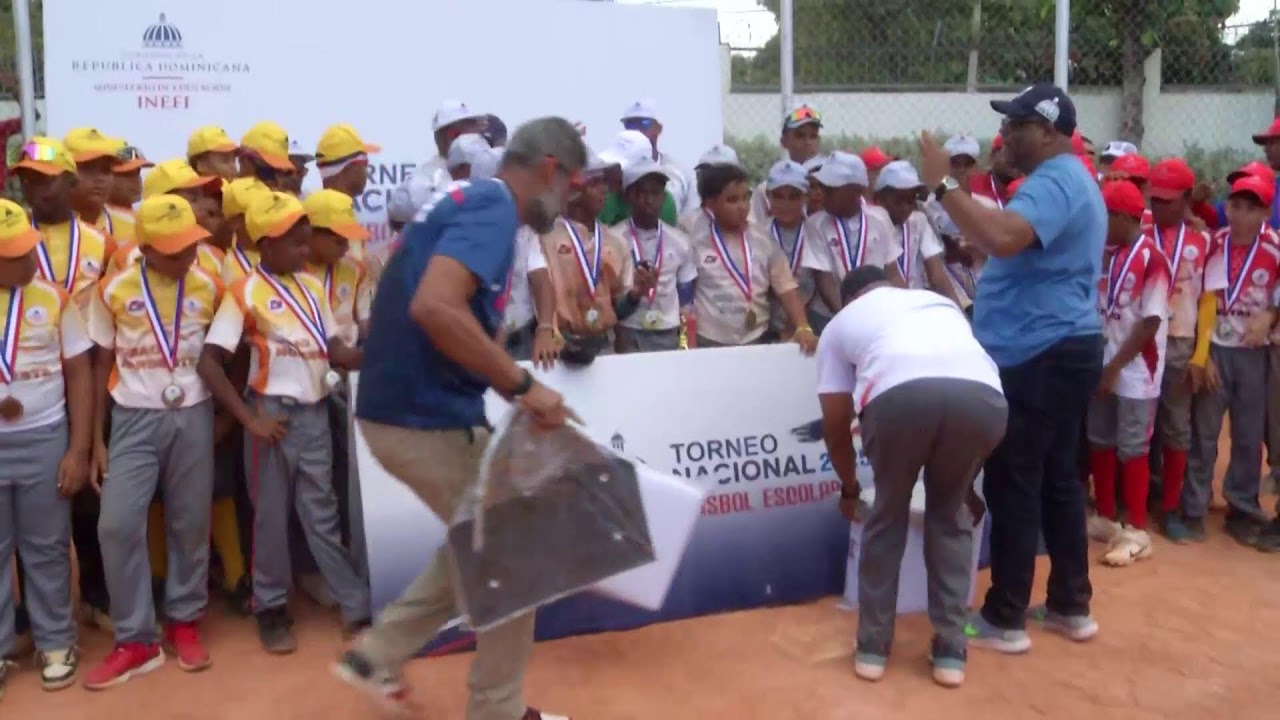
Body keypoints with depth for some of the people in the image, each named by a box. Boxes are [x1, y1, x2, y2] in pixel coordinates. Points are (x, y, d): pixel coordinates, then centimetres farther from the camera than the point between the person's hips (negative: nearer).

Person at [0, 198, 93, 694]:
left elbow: (79, 373, 2)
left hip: (45, 439, 0)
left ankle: (55, 642, 23)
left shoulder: (54, 298, -1)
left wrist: (78, 450, -3)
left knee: (46, 547, 9)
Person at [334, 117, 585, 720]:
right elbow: (434, 308, -32)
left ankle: (377, 654, 28)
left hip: (412, 408, 10)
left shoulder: (470, 202, 15)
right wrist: (521, 384, -26)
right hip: (426, 417, -10)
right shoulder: (494, 209, -15)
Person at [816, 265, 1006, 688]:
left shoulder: (841, 321, 33)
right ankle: (950, 654, 27)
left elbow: (835, 428, 31)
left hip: (899, 394, -2)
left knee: (888, 516, 23)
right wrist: (966, 484, 59)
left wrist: (849, 487, 50)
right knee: (950, 515, 26)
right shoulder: (940, 302, 42)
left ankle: (872, 649, 29)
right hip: (982, 396, 3)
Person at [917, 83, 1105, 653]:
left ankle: (1005, 619, 5)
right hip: (1065, 349, 11)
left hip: (1037, 355, -11)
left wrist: (943, 186, -29)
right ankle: (1071, 606, 23)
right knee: (1058, 479, 15)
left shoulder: (1052, 183, -17)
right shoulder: (1071, 179, 19)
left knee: (1013, 484, -4)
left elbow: (1003, 238, -36)